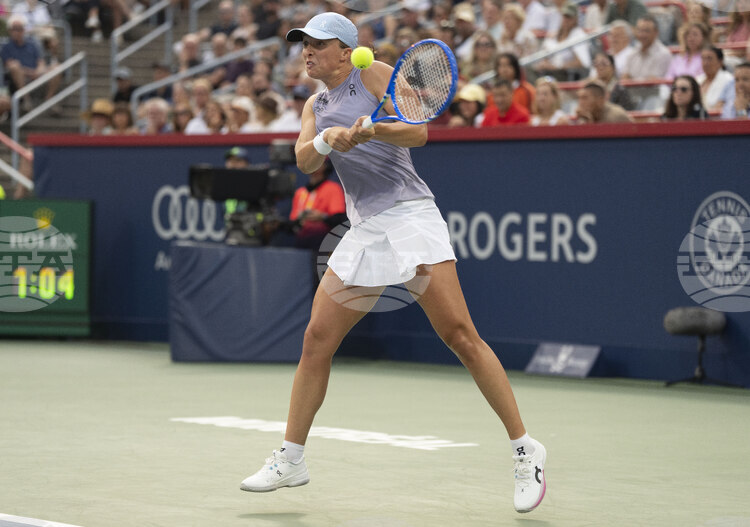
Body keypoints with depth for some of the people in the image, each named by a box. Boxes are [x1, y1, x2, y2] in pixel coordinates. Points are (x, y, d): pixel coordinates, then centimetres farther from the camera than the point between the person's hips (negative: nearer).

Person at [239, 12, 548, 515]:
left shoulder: (375, 74, 1)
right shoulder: (315, 106, 18)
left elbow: (418, 131, -10)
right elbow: (305, 162, 2)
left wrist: (371, 129, -28)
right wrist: (326, 139, -19)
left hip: (409, 215, -6)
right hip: (363, 230, 6)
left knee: (460, 335, -14)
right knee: (316, 340, 2)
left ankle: (525, 449, -10)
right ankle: (292, 459, 13)